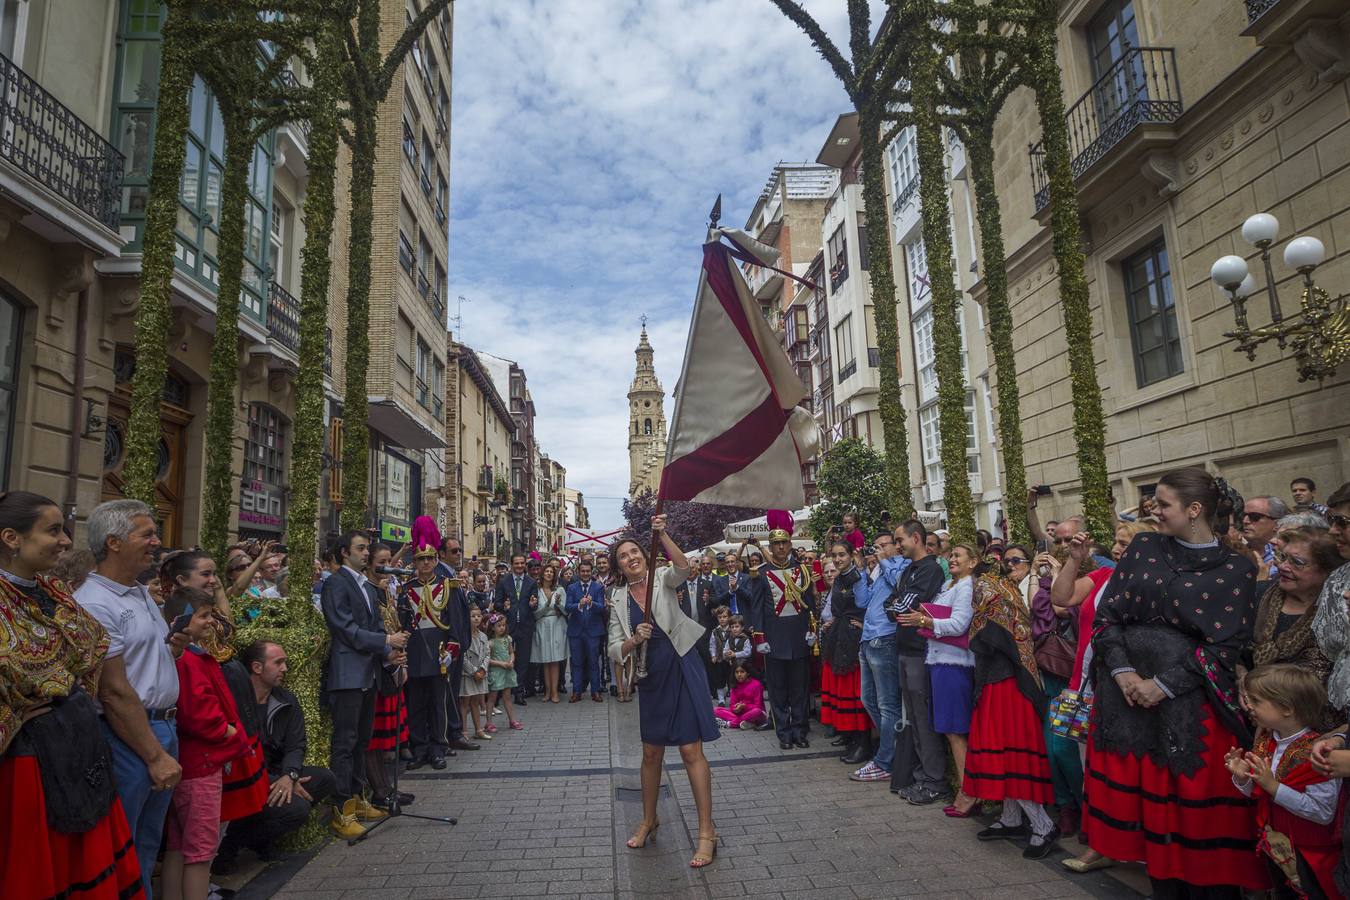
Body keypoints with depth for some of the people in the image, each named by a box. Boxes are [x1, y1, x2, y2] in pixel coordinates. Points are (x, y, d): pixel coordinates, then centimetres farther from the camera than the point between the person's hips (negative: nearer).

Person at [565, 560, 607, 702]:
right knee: (577, 662, 6)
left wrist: (591, 603, -30)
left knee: (594, 662, 4)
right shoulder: (571, 588, 5)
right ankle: (577, 691, 14)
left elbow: (601, 607, -9)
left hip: (593, 630, -1)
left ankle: (595, 691, 13)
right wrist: (579, 605, -27)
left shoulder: (599, 587, 2)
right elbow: (568, 608, -6)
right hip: (576, 630, 1)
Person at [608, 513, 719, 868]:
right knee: (651, 752, 15)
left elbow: (683, 568, -28)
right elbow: (615, 651, 3)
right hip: (651, 677, 4)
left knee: (691, 749, -5)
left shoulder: (661, 578, -4)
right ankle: (649, 820, 35)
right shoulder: (619, 599, 5)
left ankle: (706, 831, 5)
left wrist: (662, 535, -40)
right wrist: (634, 640, -18)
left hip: (682, 669, -4)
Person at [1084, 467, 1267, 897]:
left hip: (1189, 701, -3)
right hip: (1126, 693, 4)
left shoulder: (1235, 571, -2)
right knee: (1145, 798, 11)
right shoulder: (1143, 547, 7)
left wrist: (1165, 684, -16)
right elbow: (1107, 611, 3)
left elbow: (1225, 645, -9)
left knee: (1195, 806, 4)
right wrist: (1122, 670, -10)